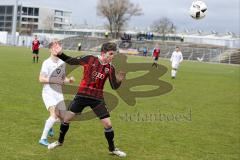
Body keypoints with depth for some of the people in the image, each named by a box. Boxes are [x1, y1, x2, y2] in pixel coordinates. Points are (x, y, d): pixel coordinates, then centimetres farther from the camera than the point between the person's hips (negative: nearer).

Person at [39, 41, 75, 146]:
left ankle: (49, 125, 43)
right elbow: (41, 79, -16)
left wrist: (69, 80, -4)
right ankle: (43, 138, -17)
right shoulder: (46, 63, -11)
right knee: (54, 114, -25)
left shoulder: (62, 63, 8)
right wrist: (54, 80, -21)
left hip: (58, 93, 7)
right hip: (48, 93, -7)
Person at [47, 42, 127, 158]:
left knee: (107, 124, -3)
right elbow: (71, 61, 1)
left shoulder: (110, 68, -4)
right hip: (82, 95, -1)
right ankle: (60, 141, 29)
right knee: (66, 118, 3)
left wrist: (119, 80, -27)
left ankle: (112, 149, 19)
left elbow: (114, 87, -6)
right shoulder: (90, 59, -8)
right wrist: (60, 54, -12)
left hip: (97, 98, 1)